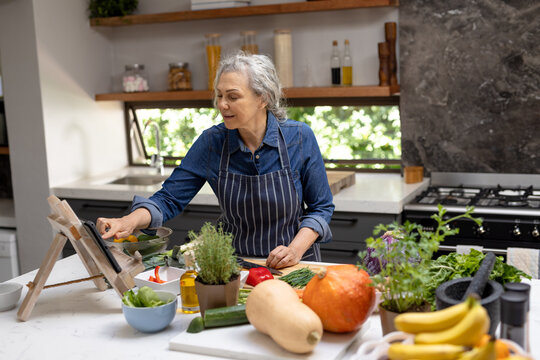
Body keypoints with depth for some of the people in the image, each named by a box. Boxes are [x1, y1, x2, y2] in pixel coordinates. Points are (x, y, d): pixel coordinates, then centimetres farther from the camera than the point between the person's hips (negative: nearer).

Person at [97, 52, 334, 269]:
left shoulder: (299, 137, -11)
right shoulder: (212, 142, -7)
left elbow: (320, 207, -1)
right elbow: (170, 199, -5)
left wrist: (296, 249, -16)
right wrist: (130, 222, -24)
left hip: (295, 267, -1)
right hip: (235, 265, 2)